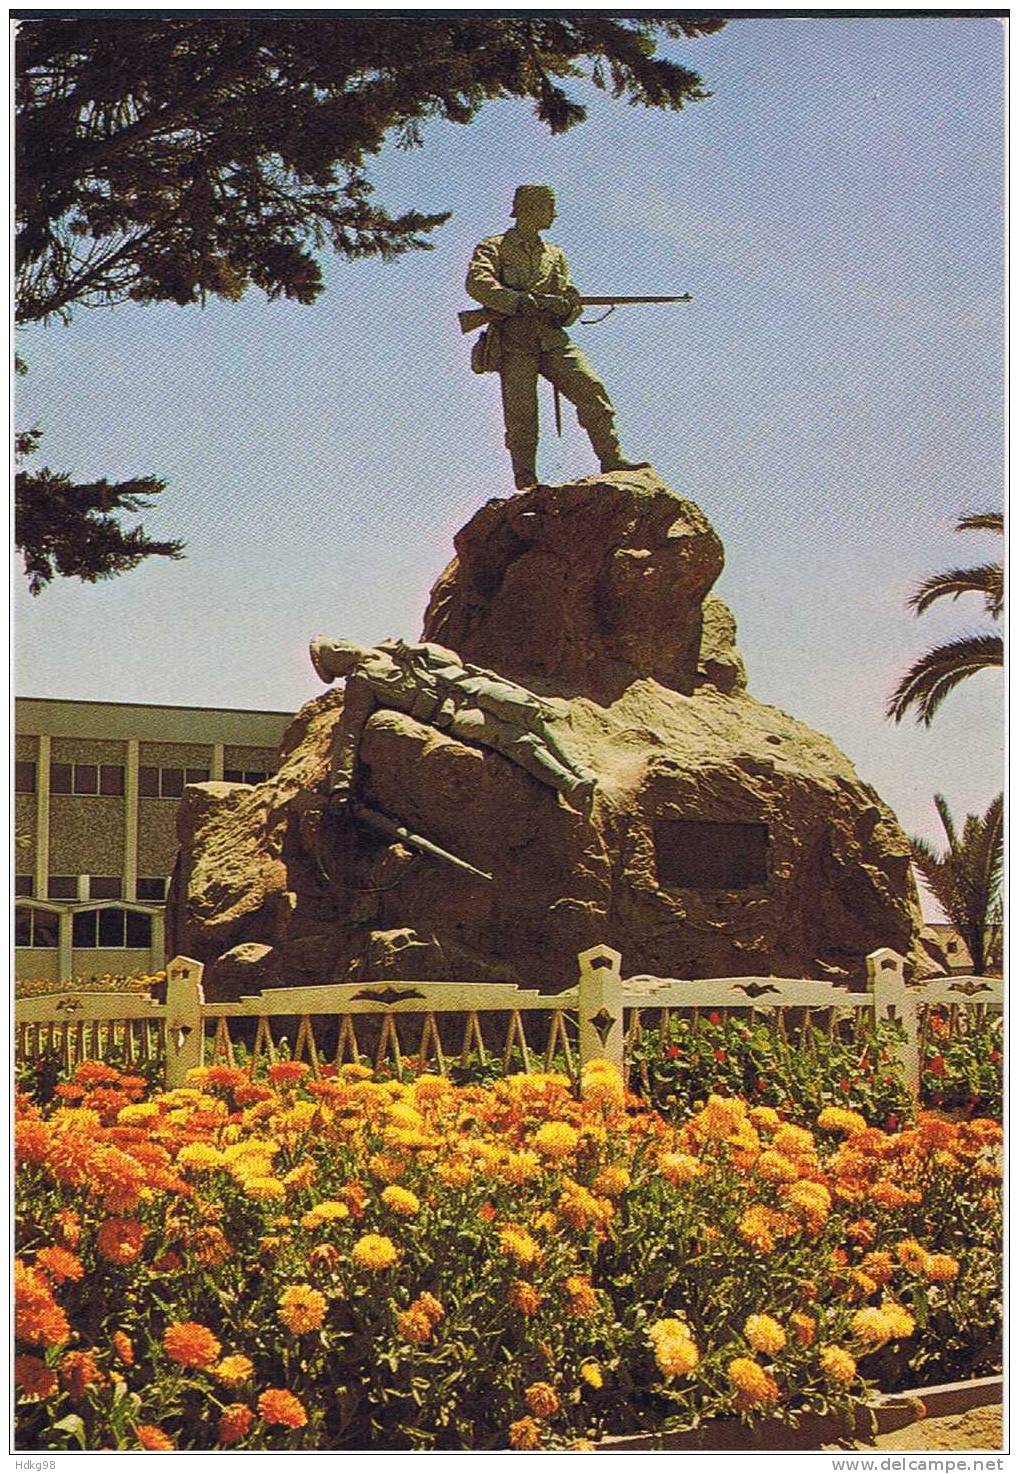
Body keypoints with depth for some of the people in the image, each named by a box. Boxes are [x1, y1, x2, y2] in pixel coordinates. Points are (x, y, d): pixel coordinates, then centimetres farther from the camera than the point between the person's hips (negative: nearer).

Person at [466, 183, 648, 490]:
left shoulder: (554, 255, 26)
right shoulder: (494, 248, 9)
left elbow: (571, 298, 22)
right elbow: (477, 283, -10)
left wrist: (567, 308, -4)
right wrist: (519, 301, -22)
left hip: (552, 338, 4)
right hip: (514, 341, -4)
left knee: (590, 389, -15)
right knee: (521, 413, -10)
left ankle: (612, 460, -17)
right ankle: (526, 484, -7)